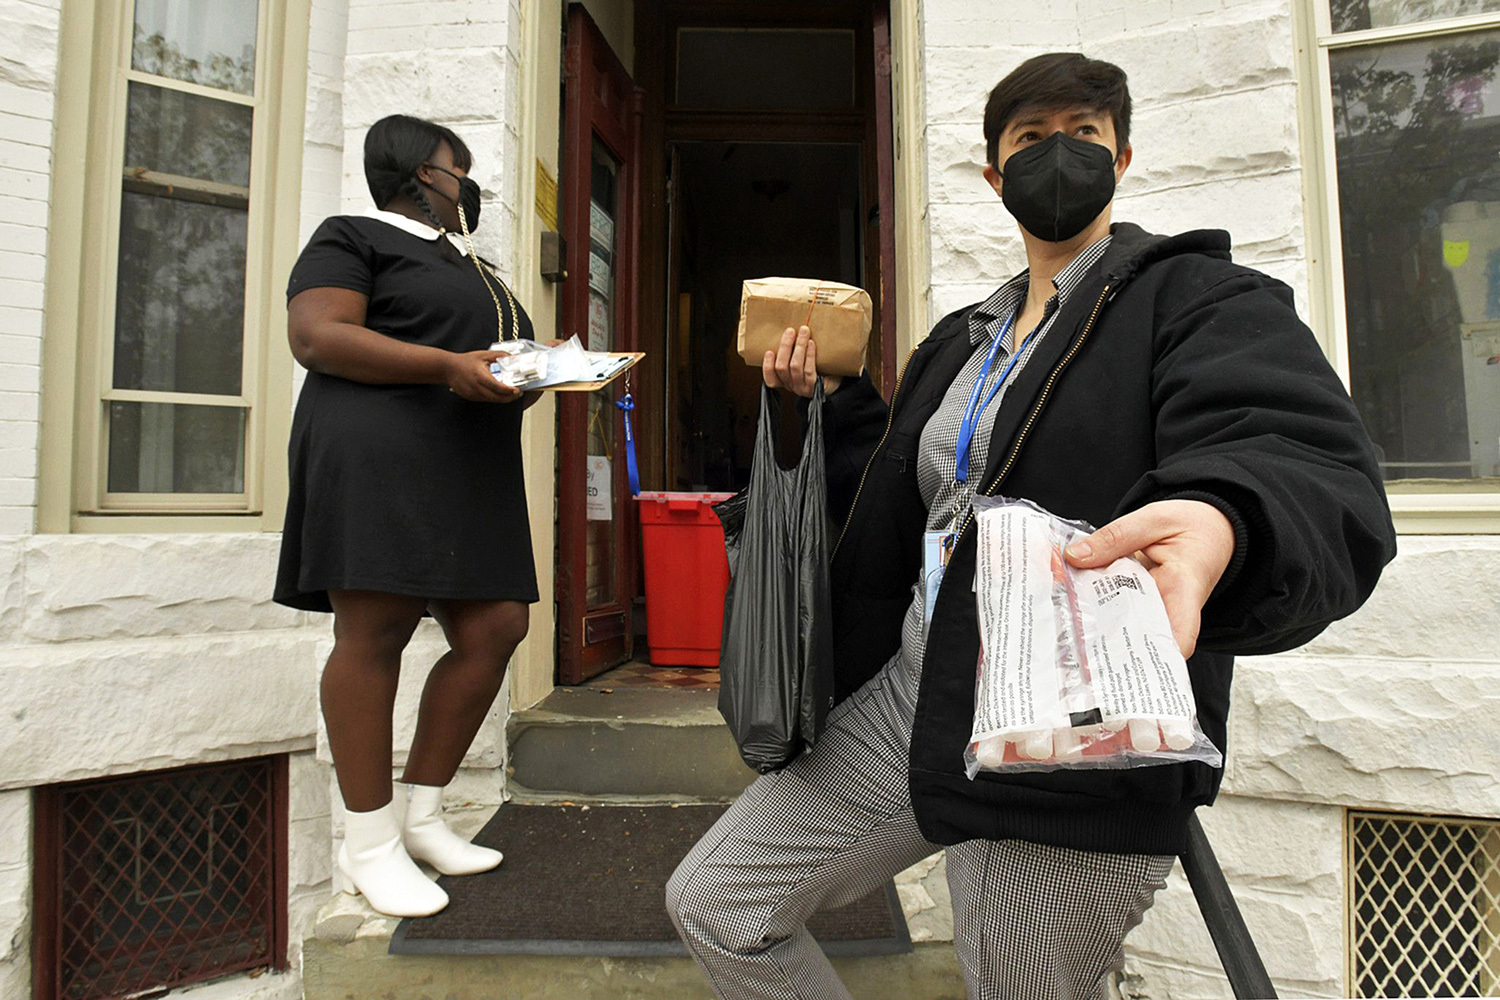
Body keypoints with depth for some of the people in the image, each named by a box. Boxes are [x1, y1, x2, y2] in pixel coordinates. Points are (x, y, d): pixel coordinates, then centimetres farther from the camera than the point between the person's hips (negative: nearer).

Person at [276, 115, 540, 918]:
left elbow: (504, 359, 32)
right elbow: (314, 334, -9)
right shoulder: (354, 238, 6)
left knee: (495, 628, 0)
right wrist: (447, 367, -19)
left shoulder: (471, 266, 29)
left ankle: (420, 812, 15)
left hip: (472, 469, 8)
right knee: (374, 633, -7)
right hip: (379, 457, -8)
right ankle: (369, 844, 4)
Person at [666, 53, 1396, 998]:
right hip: (905, 694, 7)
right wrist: (830, 401, 11)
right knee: (711, 903, 8)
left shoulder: (1202, 299, -2)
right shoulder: (962, 340, 17)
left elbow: (1320, 475, -20)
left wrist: (1217, 524, -43)